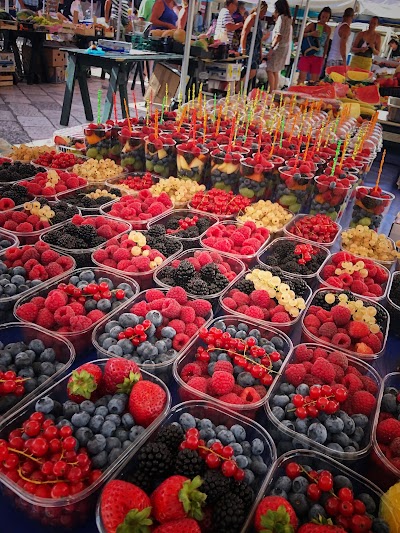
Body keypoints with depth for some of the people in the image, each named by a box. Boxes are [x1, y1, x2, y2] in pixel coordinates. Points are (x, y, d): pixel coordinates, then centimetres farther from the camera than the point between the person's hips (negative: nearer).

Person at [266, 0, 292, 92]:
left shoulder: (281, 17, -11)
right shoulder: (288, 18, 17)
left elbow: (279, 35, -19)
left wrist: (272, 48, -19)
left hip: (279, 47, -10)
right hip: (285, 47, 10)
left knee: (270, 70, -10)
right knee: (275, 71, 12)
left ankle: (271, 92, -14)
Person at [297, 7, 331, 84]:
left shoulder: (328, 29, 9)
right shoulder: (312, 25, 1)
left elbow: (326, 44, 15)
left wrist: (324, 57, 13)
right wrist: (310, 34, -18)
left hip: (318, 57, 2)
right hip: (307, 55, -2)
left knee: (314, 81, 3)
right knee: (302, 77, -5)